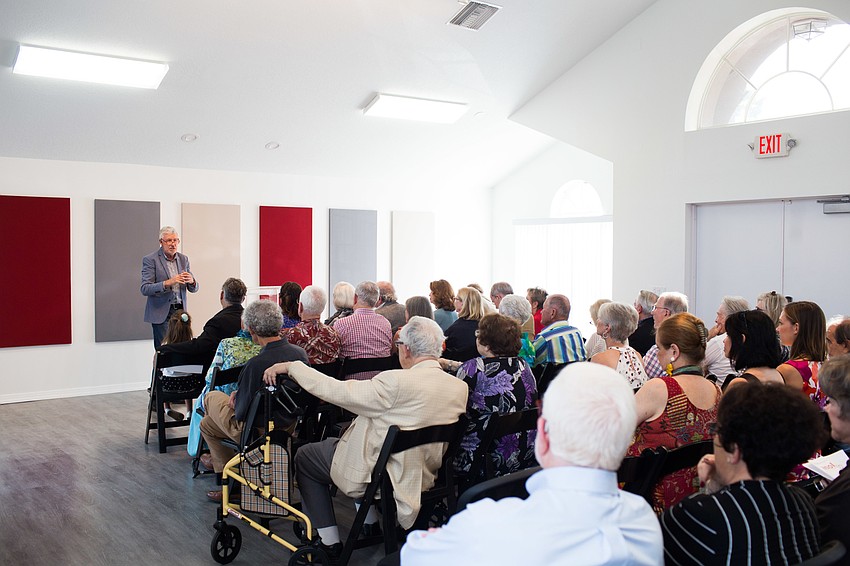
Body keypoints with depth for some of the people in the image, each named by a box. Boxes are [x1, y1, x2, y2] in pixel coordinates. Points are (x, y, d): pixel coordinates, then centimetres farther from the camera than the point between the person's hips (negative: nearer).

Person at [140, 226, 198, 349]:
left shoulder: (183, 259, 12)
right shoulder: (150, 260, -3)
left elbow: (194, 289, 13)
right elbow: (145, 289, -10)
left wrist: (191, 281, -11)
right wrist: (167, 283, -24)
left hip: (180, 311, 4)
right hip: (161, 313, -4)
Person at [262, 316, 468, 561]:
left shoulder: (396, 382, -29)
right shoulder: (460, 387, -10)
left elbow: (336, 390, -24)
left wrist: (290, 366, -13)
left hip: (382, 477, -7)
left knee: (304, 457, 16)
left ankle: (330, 544, 17)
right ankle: (372, 523, 34)